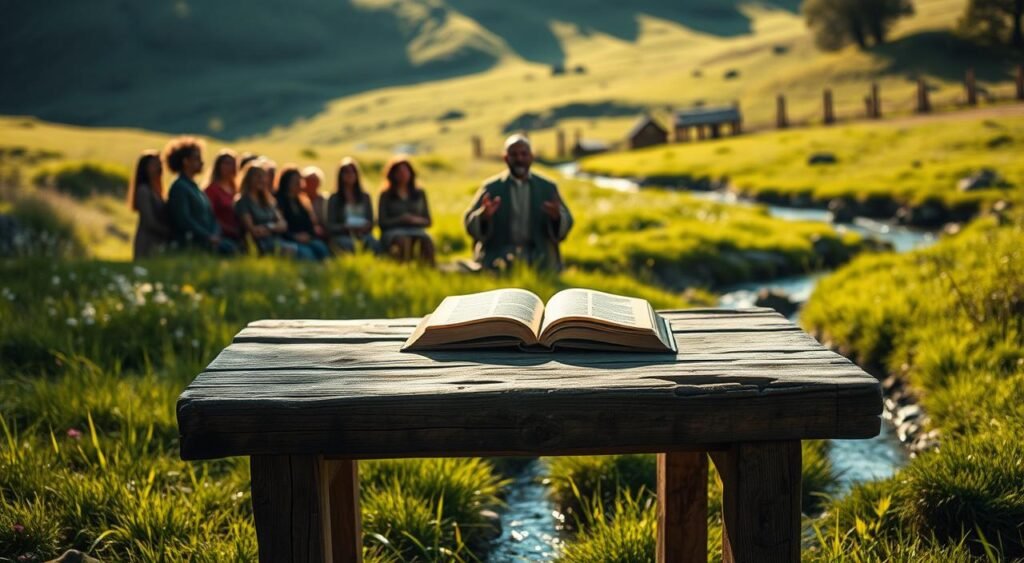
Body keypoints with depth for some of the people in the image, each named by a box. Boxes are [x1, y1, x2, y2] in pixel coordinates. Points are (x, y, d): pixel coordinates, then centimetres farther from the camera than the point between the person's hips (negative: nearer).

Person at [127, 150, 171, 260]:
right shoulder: (143, 190, -6)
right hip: (148, 243, -8)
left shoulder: (155, 191, 17)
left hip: (158, 243, 8)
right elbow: (150, 222, -12)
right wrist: (171, 233, -8)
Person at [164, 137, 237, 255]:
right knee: (229, 249, -26)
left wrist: (215, 235, -1)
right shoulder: (179, 188, -4)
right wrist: (208, 237, -16)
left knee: (232, 247, -17)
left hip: (208, 240, 8)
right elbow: (184, 220, -14)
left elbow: (211, 216, 19)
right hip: (191, 242, -8)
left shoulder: (195, 188, 24)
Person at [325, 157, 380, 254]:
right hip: (342, 235, -3)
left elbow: (371, 222, 17)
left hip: (363, 234, 3)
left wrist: (367, 226, -8)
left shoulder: (364, 197, 21)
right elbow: (330, 226, 3)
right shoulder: (334, 199, 9)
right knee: (349, 245, -40)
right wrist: (346, 227, -17)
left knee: (375, 244, -34)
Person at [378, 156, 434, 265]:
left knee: (427, 240, -33)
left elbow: (427, 221, 17)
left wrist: (416, 220, -6)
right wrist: (401, 219, -12)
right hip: (392, 232, -2)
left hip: (416, 230, 2)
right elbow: (382, 222, 4)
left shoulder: (420, 193, 18)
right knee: (404, 240, -38)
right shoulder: (386, 195, 10)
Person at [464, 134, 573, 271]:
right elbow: (470, 223, 2)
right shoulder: (491, 188, 8)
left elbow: (566, 223, 6)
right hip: (499, 258, -1)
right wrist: (484, 216, -21)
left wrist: (556, 217, -17)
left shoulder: (547, 187, 12)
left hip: (539, 261, 2)